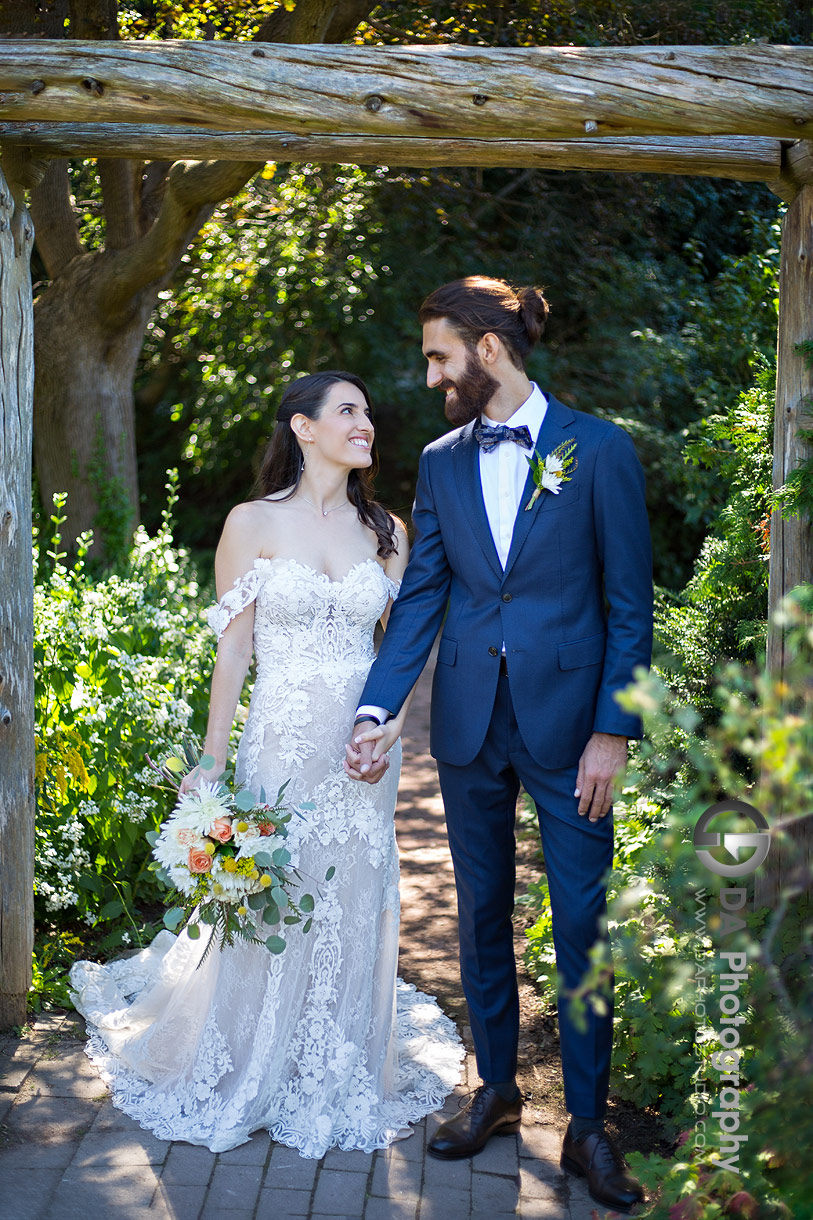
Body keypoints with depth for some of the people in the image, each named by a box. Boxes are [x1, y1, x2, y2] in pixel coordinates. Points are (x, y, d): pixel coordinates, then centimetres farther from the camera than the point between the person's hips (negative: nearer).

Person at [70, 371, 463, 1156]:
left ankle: (343, 1076, 28)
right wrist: (211, 761, -4)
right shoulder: (254, 523, -3)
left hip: (362, 751, 3)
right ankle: (251, 1076, 26)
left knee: (353, 910, 9)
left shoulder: (386, 531, 7)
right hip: (282, 739, -3)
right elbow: (233, 650, -3)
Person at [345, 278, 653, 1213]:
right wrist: (378, 710, -6)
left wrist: (613, 731, -10)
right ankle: (496, 1089, 30)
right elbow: (421, 596, 5)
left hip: (567, 723, -3)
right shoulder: (440, 462, 6)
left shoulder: (599, 450, -5)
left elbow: (629, 603, -5)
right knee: (482, 914, 13)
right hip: (468, 723, 4)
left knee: (582, 924, 2)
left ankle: (587, 1124, 16)